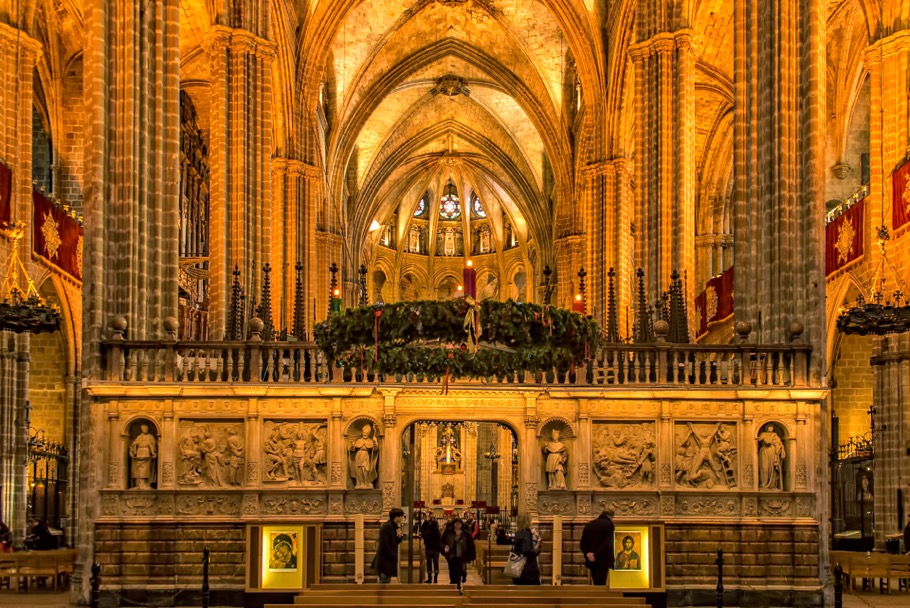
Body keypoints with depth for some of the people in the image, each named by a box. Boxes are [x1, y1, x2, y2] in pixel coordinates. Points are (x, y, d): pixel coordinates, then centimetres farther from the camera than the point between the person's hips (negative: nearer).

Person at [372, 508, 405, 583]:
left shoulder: (394, 526, 12)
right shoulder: (387, 526, -18)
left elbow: (395, 542, 17)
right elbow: (385, 544, -23)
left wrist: (399, 536, -4)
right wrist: (393, 556, -19)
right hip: (385, 559, -10)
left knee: (386, 580, 13)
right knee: (385, 580, -9)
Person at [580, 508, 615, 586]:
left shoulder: (589, 524, 10)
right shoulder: (609, 525, -6)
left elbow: (583, 543, 7)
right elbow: (607, 543, -16)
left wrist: (587, 553, -6)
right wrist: (596, 555, -14)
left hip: (591, 561, 5)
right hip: (603, 561, -5)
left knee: (596, 584, 13)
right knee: (601, 584, -5)